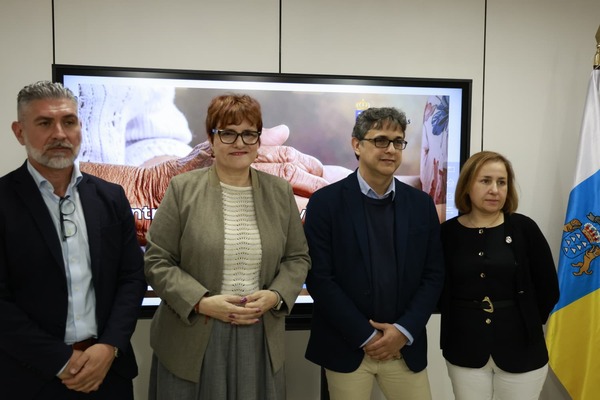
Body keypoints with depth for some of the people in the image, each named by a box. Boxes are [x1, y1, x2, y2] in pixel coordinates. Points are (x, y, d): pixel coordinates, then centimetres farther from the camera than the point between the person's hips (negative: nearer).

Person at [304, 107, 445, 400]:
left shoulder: (421, 203, 3)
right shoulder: (325, 202, -8)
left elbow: (433, 274, 3)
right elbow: (319, 277, -11)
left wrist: (404, 330, -8)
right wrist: (366, 335, -11)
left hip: (405, 348, 3)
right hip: (346, 348, -2)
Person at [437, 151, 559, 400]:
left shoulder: (524, 228, -7)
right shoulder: (448, 232, -5)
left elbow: (548, 290, 0)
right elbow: (437, 288, 4)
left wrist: (527, 323, 4)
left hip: (521, 350, 0)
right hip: (465, 351, 1)